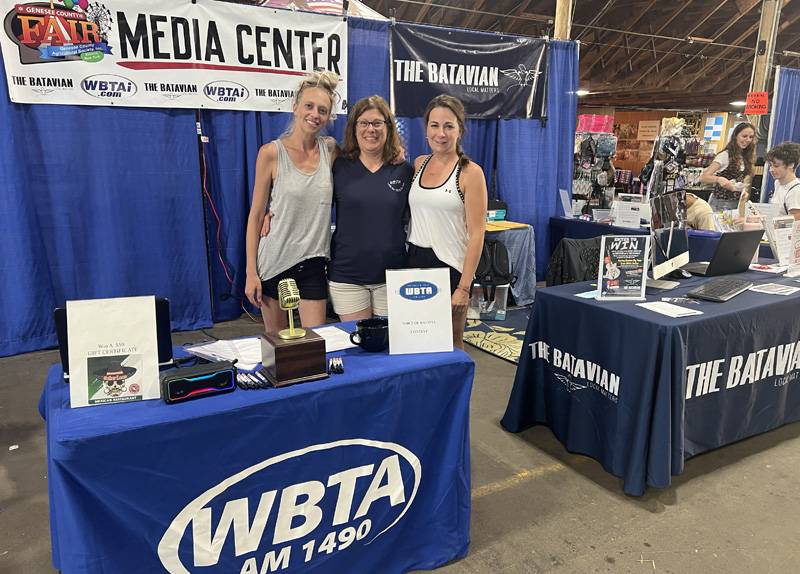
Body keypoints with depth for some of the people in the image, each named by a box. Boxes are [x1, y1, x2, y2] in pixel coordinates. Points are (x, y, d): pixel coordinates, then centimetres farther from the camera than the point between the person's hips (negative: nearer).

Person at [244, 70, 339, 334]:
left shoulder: (330, 149, 3)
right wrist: (251, 272, -8)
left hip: (313, 262, 2)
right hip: (274, 260, -2)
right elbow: (256, 215, -5)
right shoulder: (271, 152, -7)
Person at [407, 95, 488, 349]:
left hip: (449, 266, -5)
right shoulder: (418, 164, 8)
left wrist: (464, 286, -15)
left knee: (450, 342, 8)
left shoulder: (470, 173, -8)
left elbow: (476, 233, -11)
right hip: (415, 261, 5)